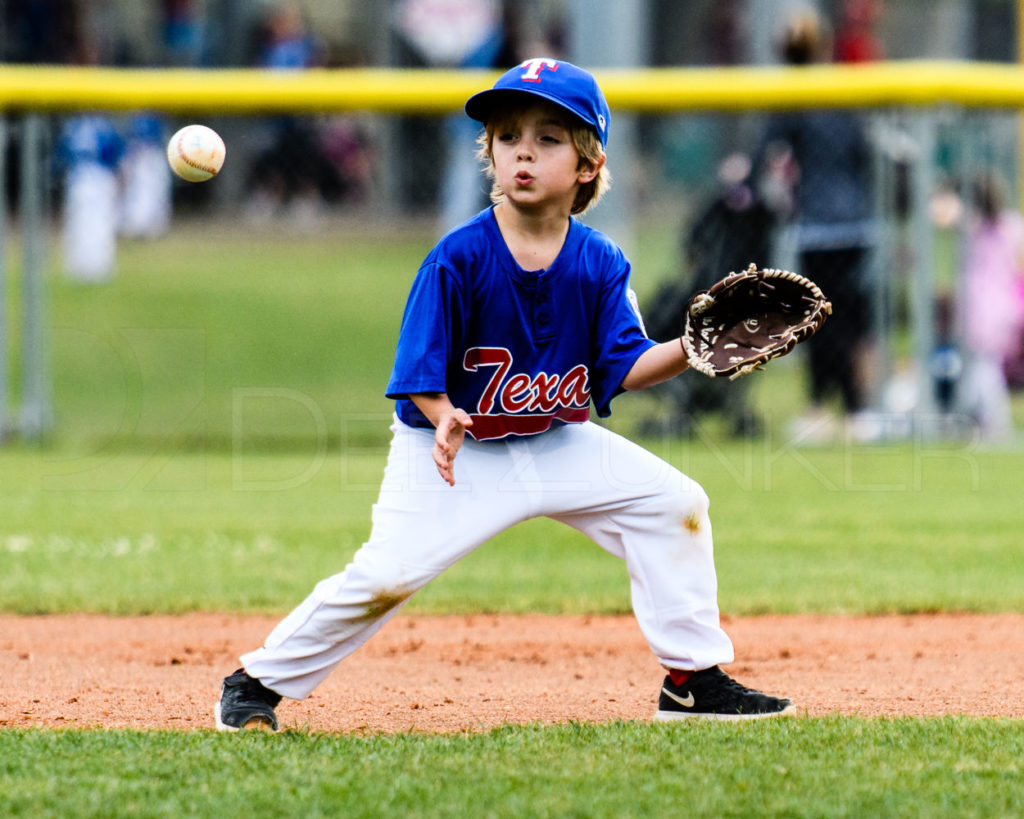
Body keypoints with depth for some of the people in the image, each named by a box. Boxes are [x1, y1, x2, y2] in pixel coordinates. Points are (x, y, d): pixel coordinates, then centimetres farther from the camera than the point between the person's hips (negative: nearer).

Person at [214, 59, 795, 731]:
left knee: (673, 502, -5)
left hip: (559, 442, 5)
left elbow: (623, 366, -10)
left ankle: (693, 679, 6)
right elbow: (419, 370, -16)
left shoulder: (601, 264, -8)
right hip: (454, 448, -5)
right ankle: (258, 684, -1)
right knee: (388, 573, -18)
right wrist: (445, 419, -35)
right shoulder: (459, 257, -19)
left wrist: (690, 349, -27)